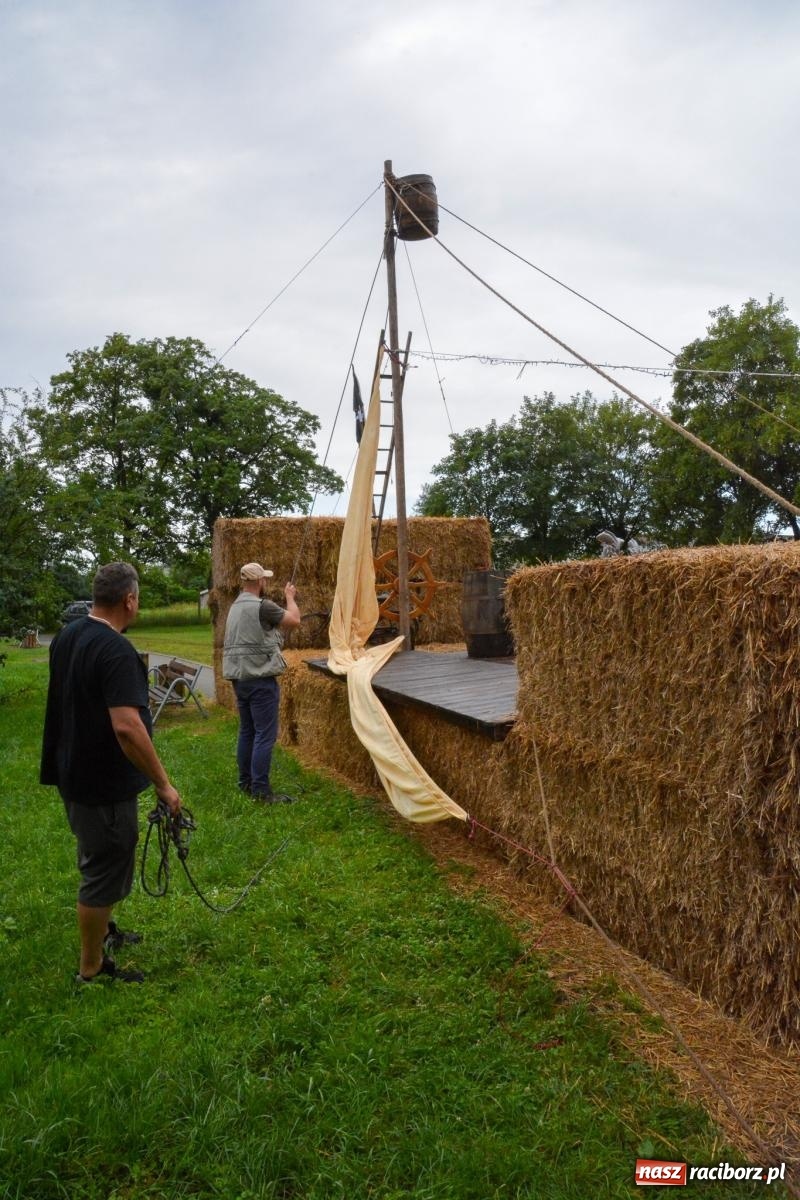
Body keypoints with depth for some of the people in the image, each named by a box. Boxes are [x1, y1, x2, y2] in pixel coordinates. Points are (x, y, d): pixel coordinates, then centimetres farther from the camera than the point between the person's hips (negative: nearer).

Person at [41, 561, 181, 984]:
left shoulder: (65, 637, 3)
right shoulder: (116, 652, -26)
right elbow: (127, 727, -34)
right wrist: (163, 784, -26)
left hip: (72, 771, 9)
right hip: (104, 785, -9)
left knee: (95, 861, 26)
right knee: (104, 873, 6)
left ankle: (101, 930, 45)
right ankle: (92, 969, 20)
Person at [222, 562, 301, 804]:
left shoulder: (236, 607, 13)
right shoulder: (261, 606, -16)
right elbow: (294, 620, -8)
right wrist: (290, 597, 7)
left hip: (240, 677, 9)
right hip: (260, 679, -9)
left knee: (247, 731, 16)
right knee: (265, 735, -6)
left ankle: (246, 782, 22)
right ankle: (261, 790, -5)